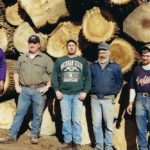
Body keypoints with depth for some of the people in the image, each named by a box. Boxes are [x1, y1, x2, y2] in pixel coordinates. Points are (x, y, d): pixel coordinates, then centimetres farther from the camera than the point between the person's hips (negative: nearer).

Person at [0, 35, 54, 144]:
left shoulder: (45, 59, 1)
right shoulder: (22, 58, 12)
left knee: (37, 114, 5)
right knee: (19, 112, 4)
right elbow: (16, 71, 18)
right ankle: (12, 135, 9)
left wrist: (47, 86, -8)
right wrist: (17, 85, 9)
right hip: (24, 90, 3)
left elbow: (52, 73, -1)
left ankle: (34, 136, 18)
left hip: (39, 91, -2)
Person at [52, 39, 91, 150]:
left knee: (76, 120, -1)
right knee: (66, 119, 4)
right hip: (64, 95, 1)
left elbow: (88, 78, 5)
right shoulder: (59, 61, 10)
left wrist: (85, 92, -5)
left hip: (78, 95, -1)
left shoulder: (83, 61, 10)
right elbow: (54, 77, 7)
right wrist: (57, 90, -4)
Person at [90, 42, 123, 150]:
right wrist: (92, 90, 5)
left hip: (108, 99, -2)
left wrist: (114, 93, -1)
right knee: (96, 123, 5)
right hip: (95, 99, 2)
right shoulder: (93, 66, 9)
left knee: (109, 124, 2)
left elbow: (119, 82, 6)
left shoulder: (115, 66, 3)